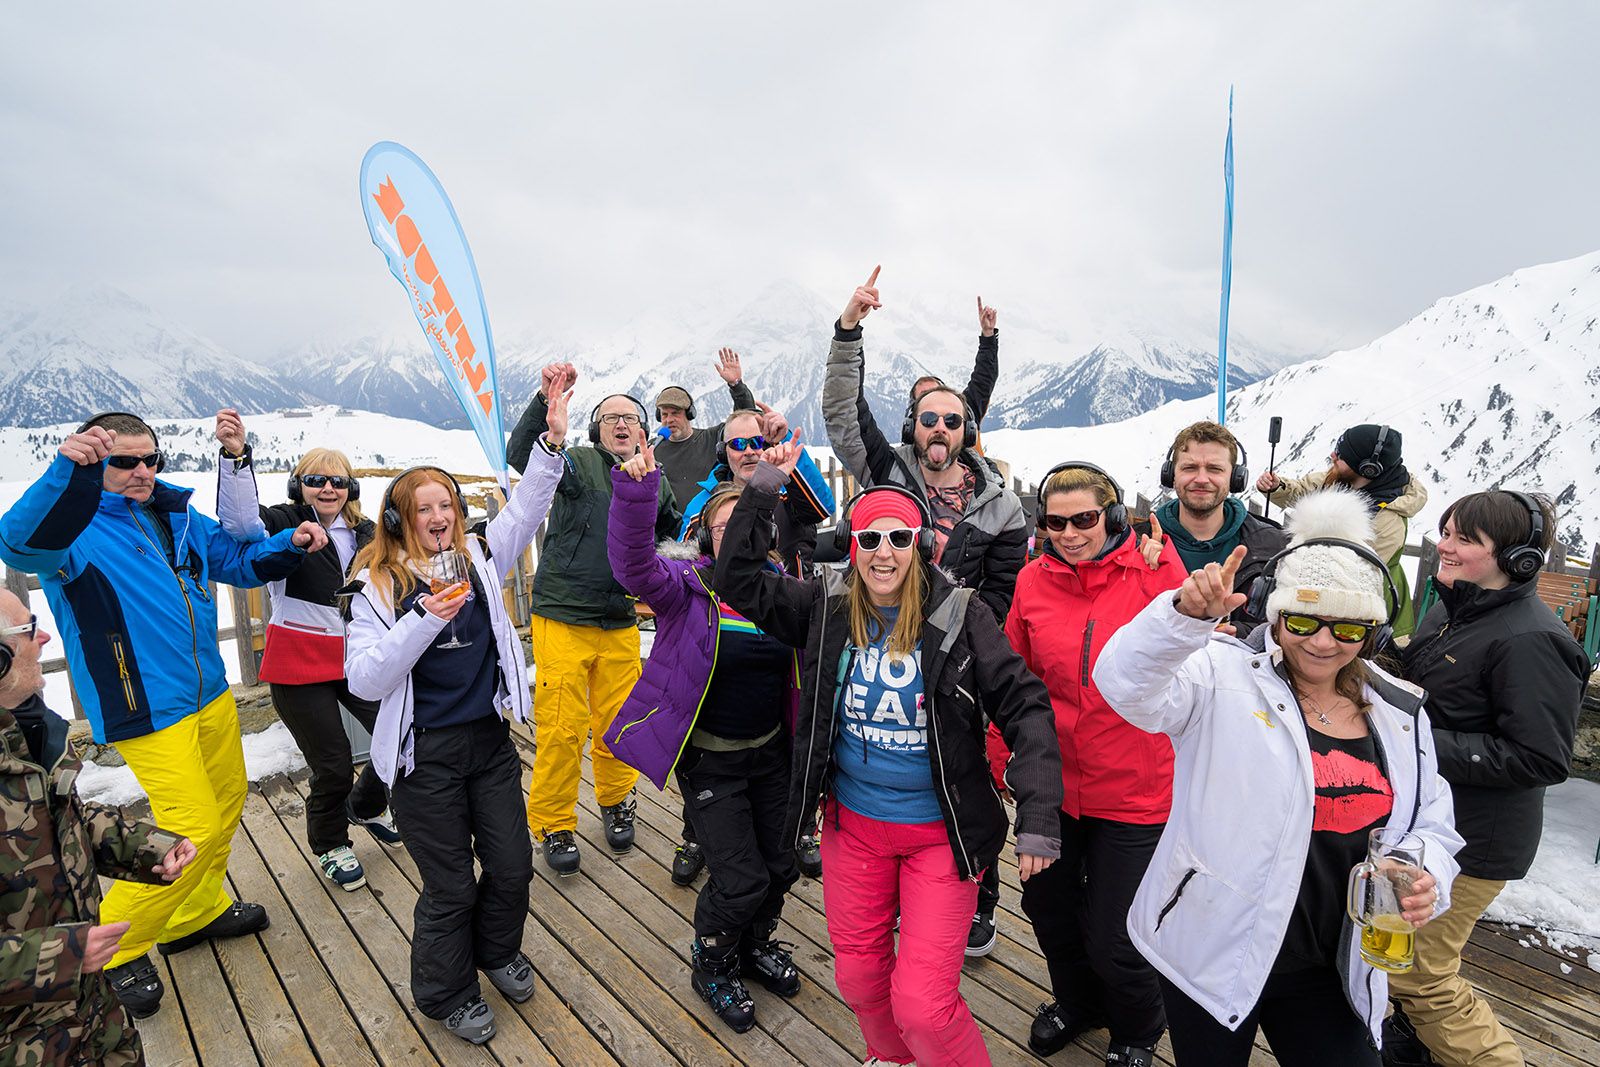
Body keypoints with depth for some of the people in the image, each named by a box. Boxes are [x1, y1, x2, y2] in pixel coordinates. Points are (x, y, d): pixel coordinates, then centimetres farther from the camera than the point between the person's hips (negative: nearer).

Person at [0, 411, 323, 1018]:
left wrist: (290, 545, -3)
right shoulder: (74, 526, -14)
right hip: (146, 711, -7)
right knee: (193, 830, -5)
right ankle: (116, 952, 20)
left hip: (209, 694, 7)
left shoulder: (175, 516, 6)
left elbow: (236, 561, 16)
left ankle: (197, 912, 42)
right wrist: (67, 471, -53)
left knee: (226, 804, 19)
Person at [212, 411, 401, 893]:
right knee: (333, 765, 3)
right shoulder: (283, 523, -7)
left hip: (356, 659, 5)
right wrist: (235, 454, -45)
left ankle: (365, 807, 37)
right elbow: (242, 520, -31)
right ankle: (330, 845, 32)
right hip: (300, 666, -4)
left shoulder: (366, 534, 7)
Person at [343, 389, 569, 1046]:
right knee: (451, 886, 10)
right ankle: (447, 992, 37)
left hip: (491, 739, 4)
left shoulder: (478, 558, 1)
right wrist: (428, 619, -30)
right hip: (427, 753, -4)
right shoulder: (377, 586, -10)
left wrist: (552, 443, -20)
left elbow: (524, 509, -7)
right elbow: (365, 680, -17)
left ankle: (498, 949, 46)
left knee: (512, 865, 15)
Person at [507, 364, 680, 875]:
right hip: (563, 618, -4)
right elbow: (522, 455, -26)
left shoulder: (654, 482, 9)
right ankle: (553, 824, 19)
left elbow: (677, 532, 27)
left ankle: (615, 800, 37)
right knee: (562, 727, 0)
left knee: (618, 721, 13)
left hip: (620, 622, 4)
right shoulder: (580, 463, -6)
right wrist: (545, 400, -38)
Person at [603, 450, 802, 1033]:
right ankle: (711, 965, 32)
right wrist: (635, 493, -47)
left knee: (780, 865, 15)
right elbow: (634, 564, -34)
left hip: (771, 753, 5)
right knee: (740, 879, 0)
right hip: (710, 760, -4)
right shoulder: (687, 586, -14)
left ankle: (755, 944, 47)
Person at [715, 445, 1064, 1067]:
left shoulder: (958, 615, -14)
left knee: (923, 1002, -6)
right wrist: (762, 489, -14)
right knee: (858, 976, 20)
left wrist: (1038, 819, -19)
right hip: (853, 826, 4)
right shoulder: (826, 606, -5)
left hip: (940, 831, -3)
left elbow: (1024, 706, -12)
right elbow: (737, 580, -5)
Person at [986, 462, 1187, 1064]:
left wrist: (1164, 572, -28)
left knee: (1113, 941, 7)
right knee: (1047, 904, 23)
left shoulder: (1151, 571, -12)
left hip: (1134, 789, -3)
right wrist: (1000, 756, 7)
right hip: (1052, 782, 4)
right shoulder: (1034, 581, -4)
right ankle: (1077, 1001, 56)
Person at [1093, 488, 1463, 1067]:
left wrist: (1427, 876, -9)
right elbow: (1128, 684, -33)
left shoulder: (1400, 713, 3)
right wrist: (1188, 612, -49)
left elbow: (1431, 824, 12)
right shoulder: (1223, 676, -15)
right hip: (1212, 952, -4)